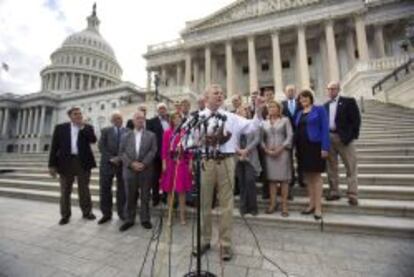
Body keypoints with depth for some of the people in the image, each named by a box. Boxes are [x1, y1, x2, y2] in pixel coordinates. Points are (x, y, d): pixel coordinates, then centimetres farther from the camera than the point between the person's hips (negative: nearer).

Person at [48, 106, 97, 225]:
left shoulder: (87, 127, 7)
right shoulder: (60, 128, 6)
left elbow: (93, 140, -11)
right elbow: (54, 147, 3)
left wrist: (82, 127, -10)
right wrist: (52, 165, -2)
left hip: (83, 162, 0)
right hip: (66, 162, 1)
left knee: (84, 189, 9)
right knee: (65, 190, 9)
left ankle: (87, 212, 21)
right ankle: (65, 215, 23)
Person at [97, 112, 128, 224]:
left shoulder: (128, 132, 5)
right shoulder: (105, 131, 8)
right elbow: (101, 146, -1)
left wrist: (120, 158, -12)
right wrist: (111, 158, -11)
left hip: (123, 163, -1)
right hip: (107, 162, 1)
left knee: (122, 189, 7)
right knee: (105, 189, 5)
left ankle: (122, 212, 20)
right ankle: (106, 214, 19)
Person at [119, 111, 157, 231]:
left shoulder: (151, 135, 6)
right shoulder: (126, 136, 11)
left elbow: (153, 151, -4)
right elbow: (122, 152, 4)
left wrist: (144, 164, -15)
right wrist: (131, 164, -10)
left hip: (145, 170, -1)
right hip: (130, 170, 2)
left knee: (145, 197, 7)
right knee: (130, 197, 10)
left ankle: (145, 219, 20)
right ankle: (129, 219, 24)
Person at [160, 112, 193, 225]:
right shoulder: (167, 133, 2)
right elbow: (164, 149, 1)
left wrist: (190, 163, -3)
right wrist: (164, 163, -4)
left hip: (183, 164, 0)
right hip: (170, 163, 1)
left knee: (182, 190, 5)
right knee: (170, 190, 7)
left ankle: (182, 215, 18)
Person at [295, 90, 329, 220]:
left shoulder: (319, 109, 0)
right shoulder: (299, 113, 15)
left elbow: (325, 129, -8)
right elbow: (297, 130, 12)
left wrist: (325, 147, -16)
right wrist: (296, 147, 4)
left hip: (315, 146, -5)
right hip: (302, 148, 6)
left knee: (316, 176, -1)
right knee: (307, 176, 10)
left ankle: (318, 207, 8)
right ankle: (311, 204, 21)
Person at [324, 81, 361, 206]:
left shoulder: (349, 101, 1)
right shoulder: (325, 105, 13)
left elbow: (356, 119, -6)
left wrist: (352, 135, -13)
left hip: (344, 138, -4)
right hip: (329, 138, 4)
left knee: (351, 168, 1)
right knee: (331, 167, 9)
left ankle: (352, 195, 9)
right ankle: (334, 192, 21)